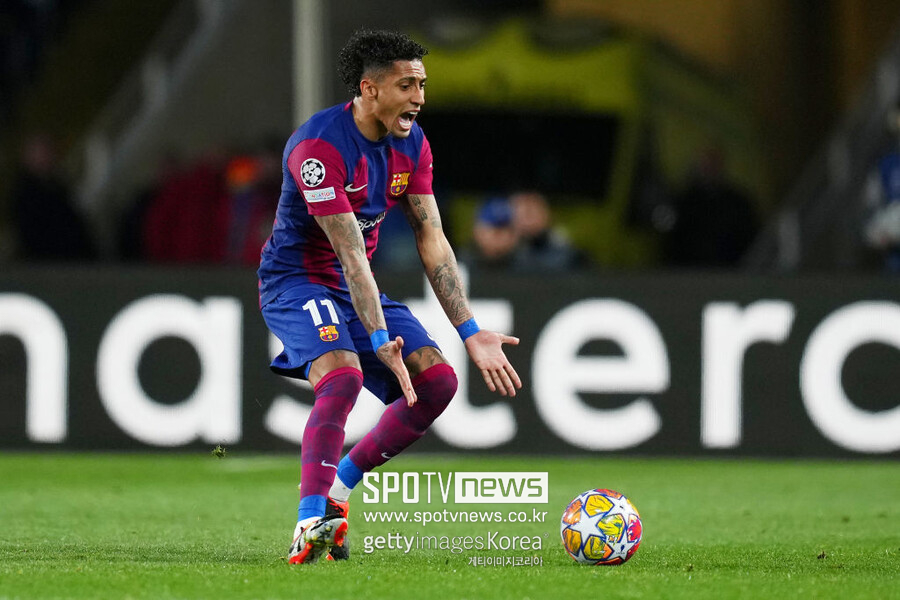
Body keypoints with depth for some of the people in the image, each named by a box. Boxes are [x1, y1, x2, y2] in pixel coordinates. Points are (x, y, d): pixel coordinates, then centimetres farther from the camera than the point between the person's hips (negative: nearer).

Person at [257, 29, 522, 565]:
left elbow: (432, 240, 0)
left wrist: (472, 332, -6)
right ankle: (310, 526, -36)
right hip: (296, 280, -8)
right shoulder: (318, 145, -25)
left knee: (438, 380, -4)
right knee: (344, 375, -33)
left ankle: (336, 489, 6)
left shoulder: (411, 144, -1)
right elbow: (349, 252, -30)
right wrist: (381, 341, -36)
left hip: (360, 287, 8)